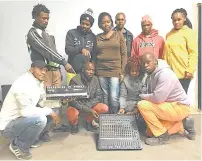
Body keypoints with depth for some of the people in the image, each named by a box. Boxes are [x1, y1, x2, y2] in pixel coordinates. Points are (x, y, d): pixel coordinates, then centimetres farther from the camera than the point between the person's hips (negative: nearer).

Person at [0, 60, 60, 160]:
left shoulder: (38, 82, 1)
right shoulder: (23, 84, -26)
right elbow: (26, 111, -31)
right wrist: (49, 111, -22)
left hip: (22, 119, 9)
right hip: (8, 126, -9)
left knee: (50, 110, 4)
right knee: (40, 119, -31)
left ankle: (31, 138, 17)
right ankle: (18, 146, -5)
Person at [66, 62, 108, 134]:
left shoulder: (95, 79, -7)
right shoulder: (75, 80, -21)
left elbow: (99, 96, -6)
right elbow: (73, 101, -22)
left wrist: (88, 106, -23)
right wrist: (88, 110, -31)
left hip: (90, 105, 4)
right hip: (76, 106, -4)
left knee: (105, 108, -19)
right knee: (72, 115, -36)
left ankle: (89, 121, 9)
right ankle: (74, 124, 4)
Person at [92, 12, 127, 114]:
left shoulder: (119, 34, 5)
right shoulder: (97, 37, 11)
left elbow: (123, 54, 2)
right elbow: (94, 56, 13)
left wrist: (122, 71, -4)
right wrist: (94, 71, 7)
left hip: (115, 70, -2)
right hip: (101, 71, 2)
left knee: (114, 98, -7)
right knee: (105, 98, 7)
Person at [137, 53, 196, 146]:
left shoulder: (165, 74, -24)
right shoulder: (151, 74, 5)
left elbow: (157, 98, -30)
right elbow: (152, 96, 11)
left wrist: (142, 96, -14)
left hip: (179, 107, -10)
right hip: (169, 105, 10)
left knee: (142, 105, -23)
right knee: (150, 131, 13)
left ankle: (162, 136, -10)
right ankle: (182, 125, 18)